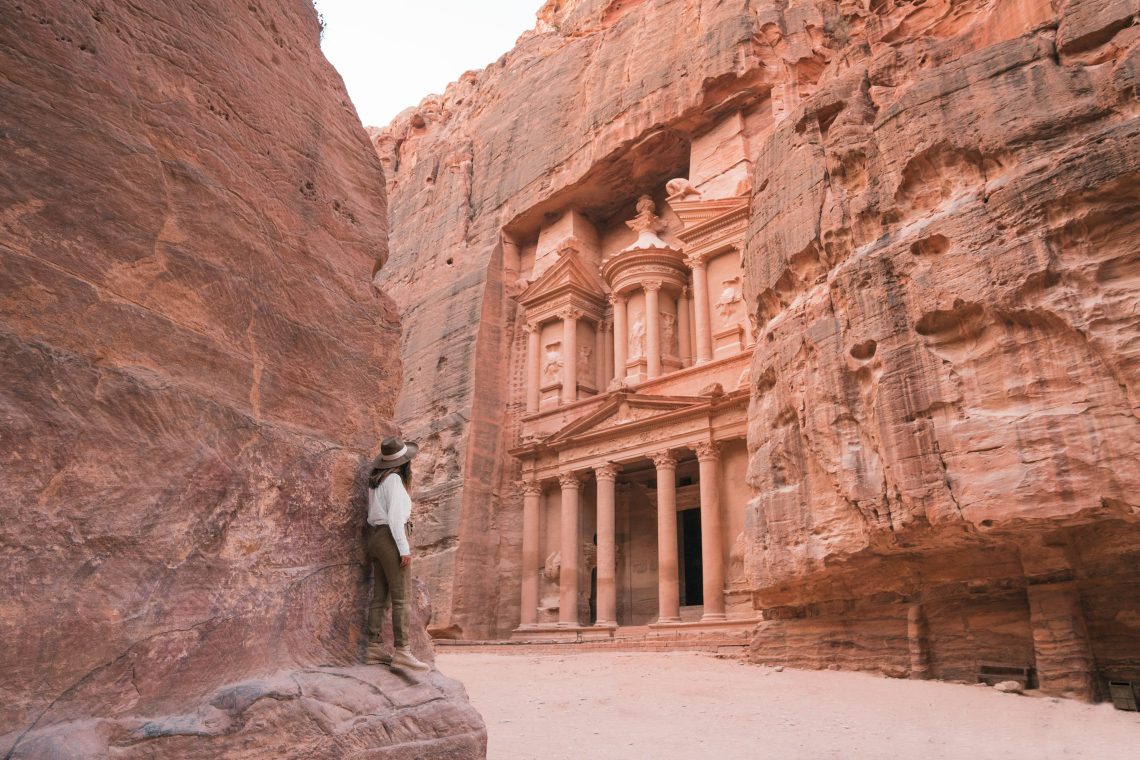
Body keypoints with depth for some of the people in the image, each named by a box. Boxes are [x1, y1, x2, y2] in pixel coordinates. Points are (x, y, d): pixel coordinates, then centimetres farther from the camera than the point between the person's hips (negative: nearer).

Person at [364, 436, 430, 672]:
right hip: (391, 537, -9)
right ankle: (402, 651, -11)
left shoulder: (376, 478, 15)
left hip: (376, 536, 9)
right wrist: (404, 548, -17)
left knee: (379, 597, 10)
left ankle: (374, 648, 12)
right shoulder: (394, 479, -11)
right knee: (402, 598, -9)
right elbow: (394, 515, -17)